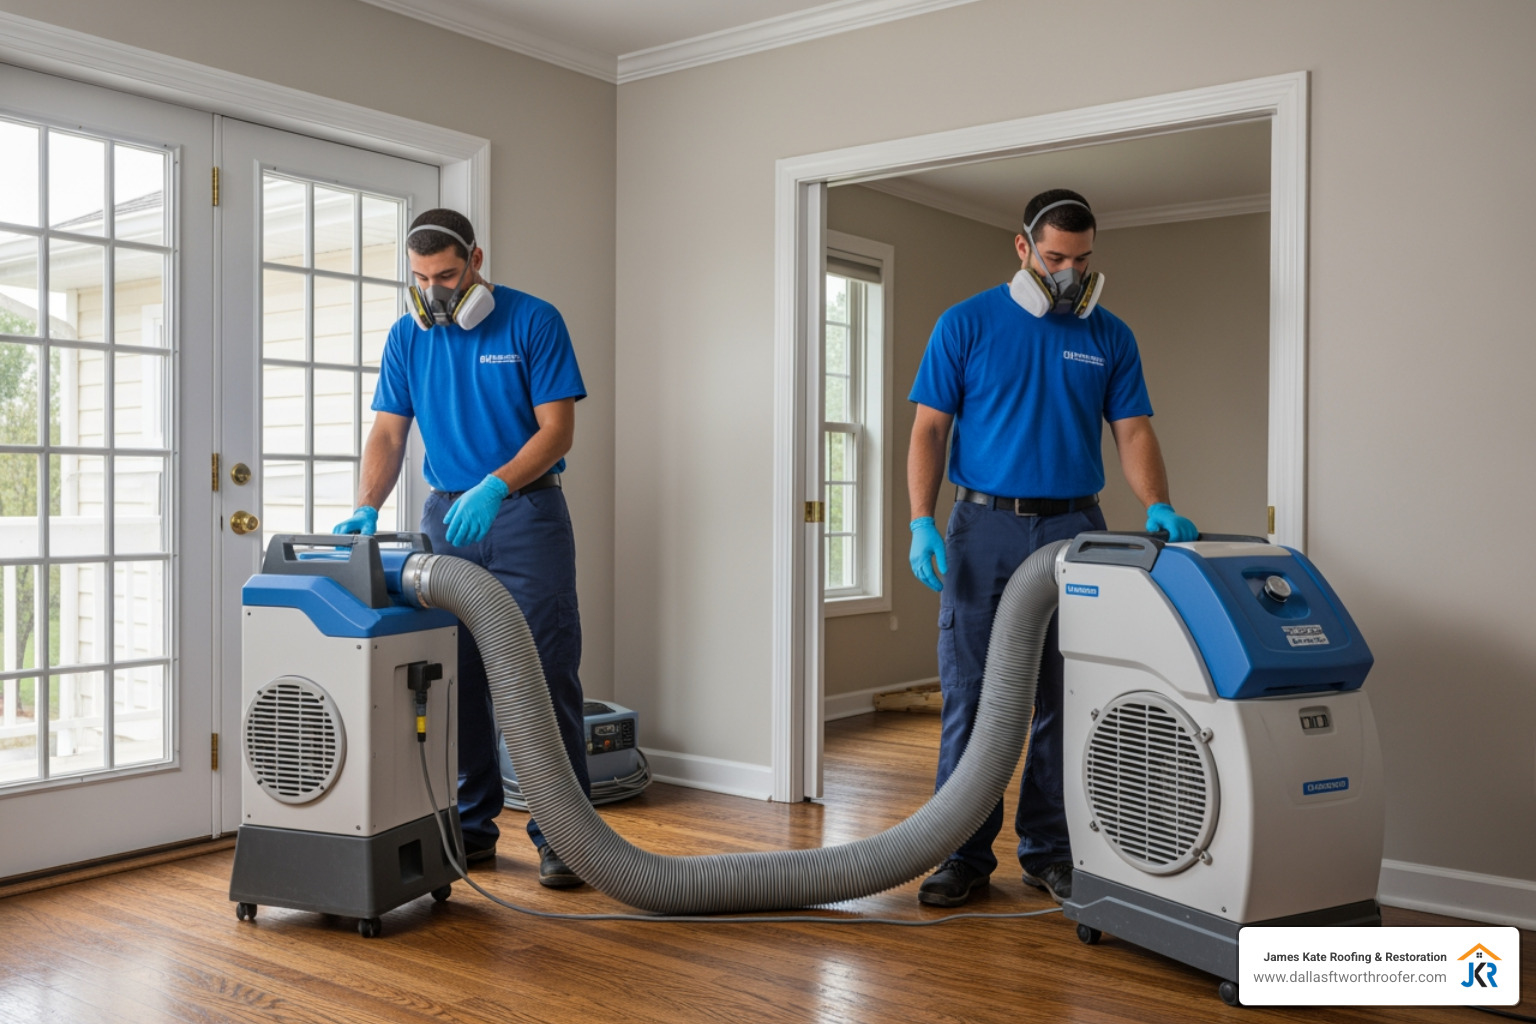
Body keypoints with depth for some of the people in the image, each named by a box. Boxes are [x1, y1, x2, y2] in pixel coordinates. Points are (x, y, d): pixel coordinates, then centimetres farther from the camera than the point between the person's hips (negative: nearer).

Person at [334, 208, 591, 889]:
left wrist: (494, 486, -24)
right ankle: (471, 826, 19)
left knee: (545, 678, -5)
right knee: (455, 678, 6)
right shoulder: (407, 336, 7)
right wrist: (365, 509, -12)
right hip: (445, 515, 4)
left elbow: (557, 429, -10)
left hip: (527, 511, -4)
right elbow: (388, 435, 5)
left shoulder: (534, 322, -5)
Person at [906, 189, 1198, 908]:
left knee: (1064, 699, 6)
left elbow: (1133, 432, 4)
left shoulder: (1109, 336, 9)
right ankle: (966, 853, 9)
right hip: (984, 529, -2)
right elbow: (929, 429, 0)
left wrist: (1157, 507, -14)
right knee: (970, 696, -1)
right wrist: (921, 523, -12)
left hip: (1074, 530, 2)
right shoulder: (966, 324, 3)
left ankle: (1049, 849, 18)